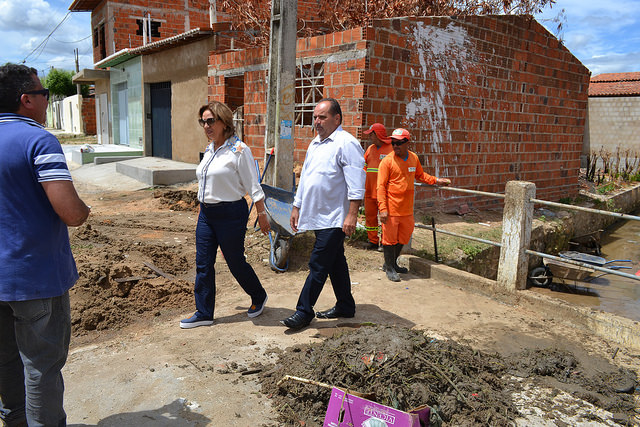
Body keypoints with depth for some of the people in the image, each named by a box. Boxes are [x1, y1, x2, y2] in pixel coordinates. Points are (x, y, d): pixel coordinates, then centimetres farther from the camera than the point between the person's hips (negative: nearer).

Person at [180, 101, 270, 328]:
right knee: (203, 264, 7)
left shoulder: (238, 150, -12)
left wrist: (262, 214, -10)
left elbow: (253, 186, -11)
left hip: (231, 213, -7)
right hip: (206, 213, 7)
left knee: (235, 262, 5)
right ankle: (204, 313, 18)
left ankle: (259, 297, 30)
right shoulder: (209, 150, 11)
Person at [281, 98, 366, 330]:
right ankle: (345, 306, 27)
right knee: (335, 262, 16)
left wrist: (352, 215, -23)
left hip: (334, 218, -9)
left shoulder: (346, 143, -11)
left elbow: (356, 184, -18)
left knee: (318, 265, -5)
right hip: (318, 216, 9)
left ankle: (304, 311, 4)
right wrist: (296, 208, 21)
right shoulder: (315, 144, 16)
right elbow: (305, 178, 22)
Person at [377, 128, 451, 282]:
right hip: (391, 209, -6)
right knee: (390, 238, 3)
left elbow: (420, 175, 25)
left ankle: (393, 263, 34)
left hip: (407, 208, 6)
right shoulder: (387, 161, -11)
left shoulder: (414, 158, 6)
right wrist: (382, 208, -19)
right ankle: (389, 268, 18)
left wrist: (436, 181, 14)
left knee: (403, 237, 16)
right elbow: (381, 186, -13)